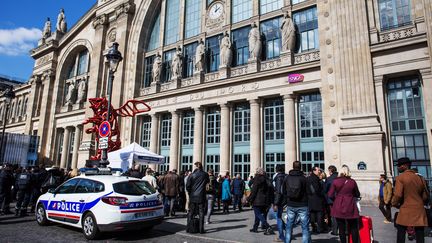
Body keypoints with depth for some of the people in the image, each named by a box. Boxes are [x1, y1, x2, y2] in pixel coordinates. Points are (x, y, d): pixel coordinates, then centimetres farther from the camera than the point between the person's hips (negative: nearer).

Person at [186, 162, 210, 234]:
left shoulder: (191, 175, -5)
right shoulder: (205, 174, -3)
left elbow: (187, 186, -4)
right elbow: (208, 181, 16)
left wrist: (190, 193, 10)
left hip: (193, 196, 0)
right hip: (201, 196, 0)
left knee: (191, 212, 11)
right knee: (201, 213, 4)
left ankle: (189, 228, 14)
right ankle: (201, 229, 5)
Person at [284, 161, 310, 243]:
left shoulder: (287, 178, 0)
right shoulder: (303, 178, -10)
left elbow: (284, 192, 7)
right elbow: (308, 192, -6)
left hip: (290, 206, 3)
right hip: (302, 205, -3)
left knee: (289, 227, 13)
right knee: (305, 228, 5)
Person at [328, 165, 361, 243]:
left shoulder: (335, 181, -4)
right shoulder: (352, 181, -2)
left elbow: (330, 195, -4)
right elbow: (357, 195, 10)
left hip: (338, 208, 0)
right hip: (350, 208, 0)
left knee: (341, 229, 8)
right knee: (353, 228, 12)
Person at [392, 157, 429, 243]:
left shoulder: (400, 177, -9)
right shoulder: (420, 178, 8)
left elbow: (397, 195, -16)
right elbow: (425, 196, 13)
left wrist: (394, 204, 3)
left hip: (406, 210, -4)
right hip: (419, 211, 5)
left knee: (401, 232, 8)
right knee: (420, 235, 5)